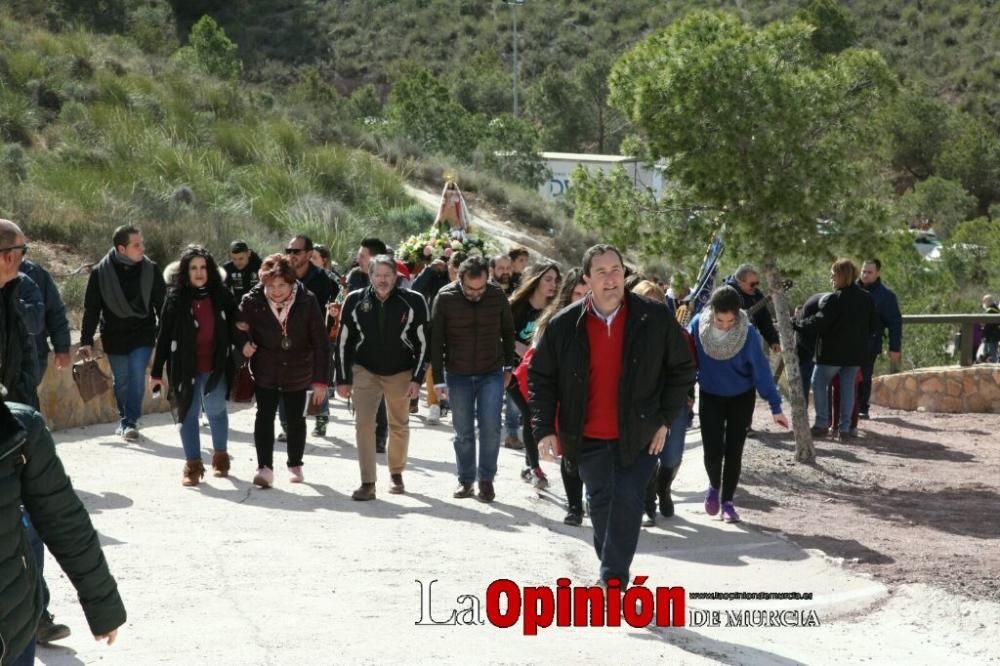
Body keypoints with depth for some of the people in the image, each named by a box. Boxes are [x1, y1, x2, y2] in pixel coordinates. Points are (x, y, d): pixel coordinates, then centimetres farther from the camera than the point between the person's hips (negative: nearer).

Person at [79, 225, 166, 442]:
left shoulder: (150, 270, -5)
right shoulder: (101, 273, -8)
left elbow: (162, 304, 3)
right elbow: (91, 309, -2)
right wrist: (86, 340, -4)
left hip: (142, 335, 0)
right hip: (114, 336, 0)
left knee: (137, 375, -13)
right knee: (121, 381, 11)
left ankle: (130, 421, -5)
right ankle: (125, 419, 29)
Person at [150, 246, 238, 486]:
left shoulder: (222, 295, -1)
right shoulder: (175, 297, -2)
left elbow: (234, 329, 5)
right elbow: (164, 335, -1)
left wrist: (235, 362, 1)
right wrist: (156, 371, -2)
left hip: (215, 366, 0)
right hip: (185, 367, 0)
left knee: (216, 411, 8)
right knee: (188, 413, 4)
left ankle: (220, 456, 28)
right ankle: (192, 465, 12)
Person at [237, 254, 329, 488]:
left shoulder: (307, 302, -19)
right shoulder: (252, 301, -17)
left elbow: (320, 343, -15)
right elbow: (239, 327, 2)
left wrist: (321, 380, -17)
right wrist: (243, 342, -21)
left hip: (298, 372, 0)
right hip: (265, 372, 0)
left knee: (296, 418, 13)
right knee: (264, 416, -9)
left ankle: (295, 465, 31)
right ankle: (265, 468, -6)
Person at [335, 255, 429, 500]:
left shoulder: (413, 302, -11)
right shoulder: (355, 301, -7)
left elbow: (423, 343, -5)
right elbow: (343, 342, 1)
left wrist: (417, 378, -9)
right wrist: (343, 379, 0)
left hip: (400, 373, 0)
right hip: (365, 371, 0)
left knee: (399, 425, 13)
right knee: (363, 424, -11)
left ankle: (396, 474, 33)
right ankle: (368, 483, -9)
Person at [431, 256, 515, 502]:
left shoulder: (497, 296, -8)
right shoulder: (445, 298, -11)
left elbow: (508, 332, 7)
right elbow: (436, 340, -6)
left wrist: (509, 367, 9)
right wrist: (438, 380, -6)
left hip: (492, 374, 0)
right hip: (458, 375, 0)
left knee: (490, 428, -5)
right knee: (463, 432, 7)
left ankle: (486, 479, 9)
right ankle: (465, 480, 20)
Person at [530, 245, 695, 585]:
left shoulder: (655, 319, -8)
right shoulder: (564, 325, -6)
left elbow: (682, 368, 3)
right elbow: (540, 376, 2)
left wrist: (665, 419, -2)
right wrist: (544, 428, -5)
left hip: (638, 435, -1)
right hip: (588, 438, 2)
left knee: (627, 503, -7)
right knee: (600, 503, 13)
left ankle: (613, 577, -1)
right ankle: (611, 568, 31)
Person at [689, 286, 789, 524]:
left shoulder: (748, 333, -25)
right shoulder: (698, 325, -22)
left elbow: (761, 370, -17)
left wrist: (775, 407, -16)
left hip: (741, 398, -1)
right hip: (710, 397, 1)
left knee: (734, 451, 1)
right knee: (713, 451, -6)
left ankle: (727, 501, 18)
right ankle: (714, 486, 25)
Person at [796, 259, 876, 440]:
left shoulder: (835, 299, -18)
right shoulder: (866, 299, 5)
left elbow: (819, 323, -22)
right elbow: (873, 325, 12)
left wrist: (796, 324, -13)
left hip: (833, 352, -6)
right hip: (855, 352, 6)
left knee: (819, 384, 8)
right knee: (848, 387, 11)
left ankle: (822, 424, 6)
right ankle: (845, 428, 9)